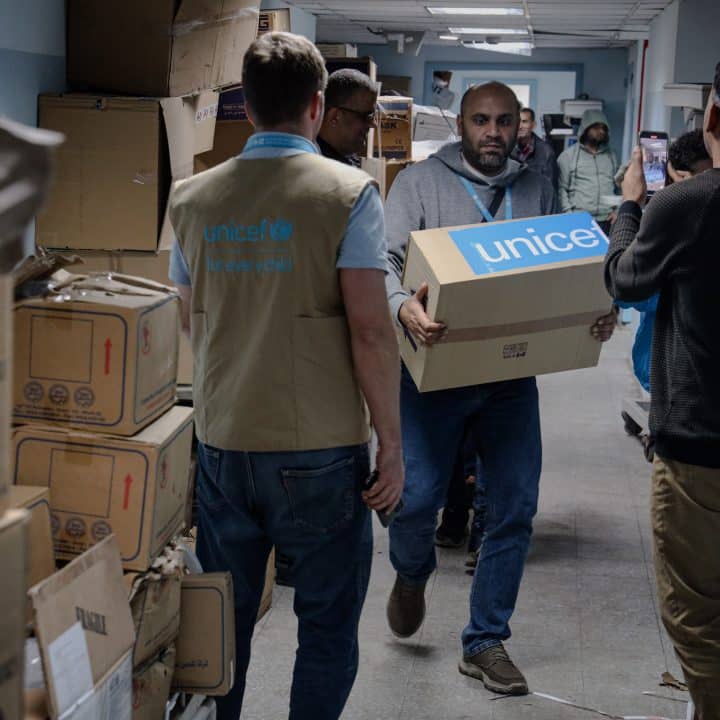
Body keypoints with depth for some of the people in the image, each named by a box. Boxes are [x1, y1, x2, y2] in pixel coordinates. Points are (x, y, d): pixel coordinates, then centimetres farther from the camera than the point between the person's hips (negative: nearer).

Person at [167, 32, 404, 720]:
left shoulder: (192, 198, 4)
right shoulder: (348, 193, -9)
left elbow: (191, 324, 13)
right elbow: (370, 332, -13)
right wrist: (391, 443, -6)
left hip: (222, 441, 4)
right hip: (319, 449, -4)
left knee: (222, 617, 16)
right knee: (327, 624, 10)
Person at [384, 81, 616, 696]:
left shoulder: (538, 190, 10)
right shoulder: (421, 182, -1)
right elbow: (384, 259, -11)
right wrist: (404, 307, -33)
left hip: (512, 375, 3)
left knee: (516, 507, 4)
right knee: (418, 499, -4)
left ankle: (486, 642, 19)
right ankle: (412, 575, 33)